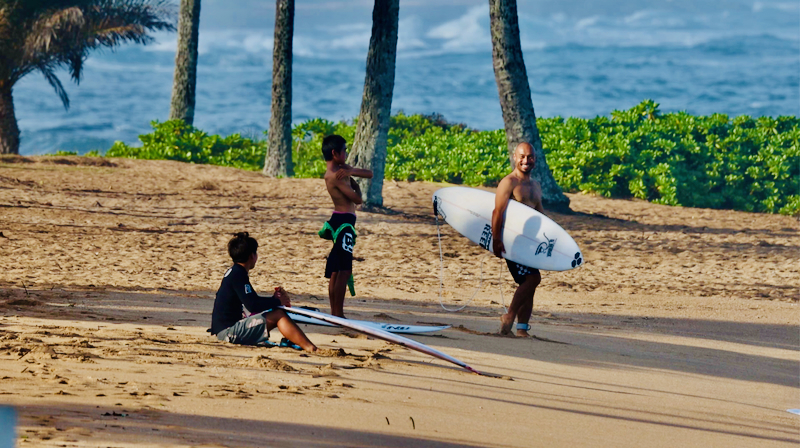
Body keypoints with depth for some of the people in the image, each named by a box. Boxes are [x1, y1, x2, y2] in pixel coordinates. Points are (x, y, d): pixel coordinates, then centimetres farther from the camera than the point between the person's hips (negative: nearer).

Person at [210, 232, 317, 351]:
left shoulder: (233, 272, 18)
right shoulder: (238, 274, -14)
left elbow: (253, 300, 23)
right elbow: (252, 305, -22)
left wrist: (273, 299, 6)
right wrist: (278, 302, -8)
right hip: (228, 331, -11)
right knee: (278, 315, -13)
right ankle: (309, 347, -21)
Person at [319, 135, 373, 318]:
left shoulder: (340, 170, 13)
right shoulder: (336, 176, -17)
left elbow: (369, 174, 8)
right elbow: (357, 199, -18)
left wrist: (351, 171, -12)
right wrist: (355, 185, 3)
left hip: (340, 222, 10)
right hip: (344, 222, -10)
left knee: (336, 271, 12)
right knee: (344, 270, -9)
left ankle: (334, 313, 16)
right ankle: (338, 313, -10)